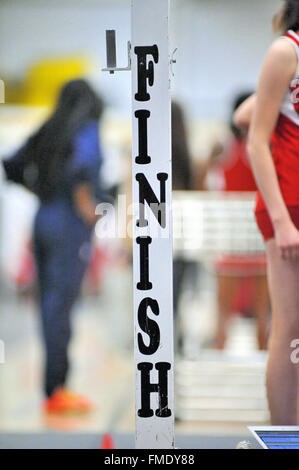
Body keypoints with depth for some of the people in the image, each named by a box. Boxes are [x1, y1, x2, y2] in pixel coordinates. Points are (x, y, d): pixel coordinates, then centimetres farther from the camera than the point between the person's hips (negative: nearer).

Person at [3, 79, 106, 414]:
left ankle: (57, 387, 12)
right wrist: (86, 203, -16)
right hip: (71, 226, -7)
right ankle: (55, 390, -6)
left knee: (50, 303, 8)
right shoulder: (87, 130, -6)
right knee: (60, 304, -8)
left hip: (43, 220, 7)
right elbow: (82, 164, -26)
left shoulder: (48, 132, 14)